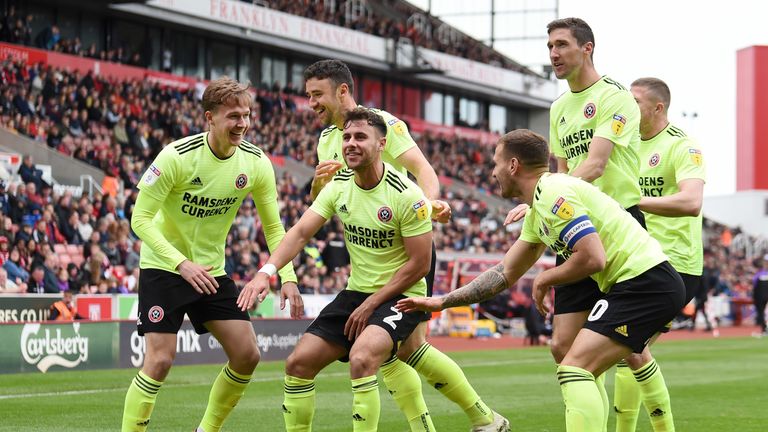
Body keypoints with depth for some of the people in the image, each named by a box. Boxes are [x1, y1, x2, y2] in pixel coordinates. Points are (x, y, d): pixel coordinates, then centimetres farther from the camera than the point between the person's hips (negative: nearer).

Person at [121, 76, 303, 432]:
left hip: (211, 270, 5)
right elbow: (140, 219, -20)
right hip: (163, 266, -5)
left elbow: (273, 227, 3)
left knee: (247, 355, 0)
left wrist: (287, 278, -11)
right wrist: (182, 263, -31)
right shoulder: (177, 156, -22)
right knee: (159, 360, -16)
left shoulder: (256, 163, -8)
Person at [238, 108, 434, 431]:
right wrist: (267, 272, -23)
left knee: (361, 357, -33)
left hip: (399, 296, -7)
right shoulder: (339, 186, 0)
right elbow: (301, 232, -6)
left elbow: (419, 264, -15)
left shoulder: (407, 195, -17)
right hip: (356, 292, 7)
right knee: (298, 363, -2)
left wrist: (371, 304, -15)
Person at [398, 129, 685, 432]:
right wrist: (442, 302, 25)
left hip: (643, 280, -10)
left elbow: (593, 258, -22)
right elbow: (506, 273, 25)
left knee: (574, 369, -17)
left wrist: (545, 279, -5)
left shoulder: (553, 194, -13)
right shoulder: (536, 213, 19)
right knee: (582, 373, 19)